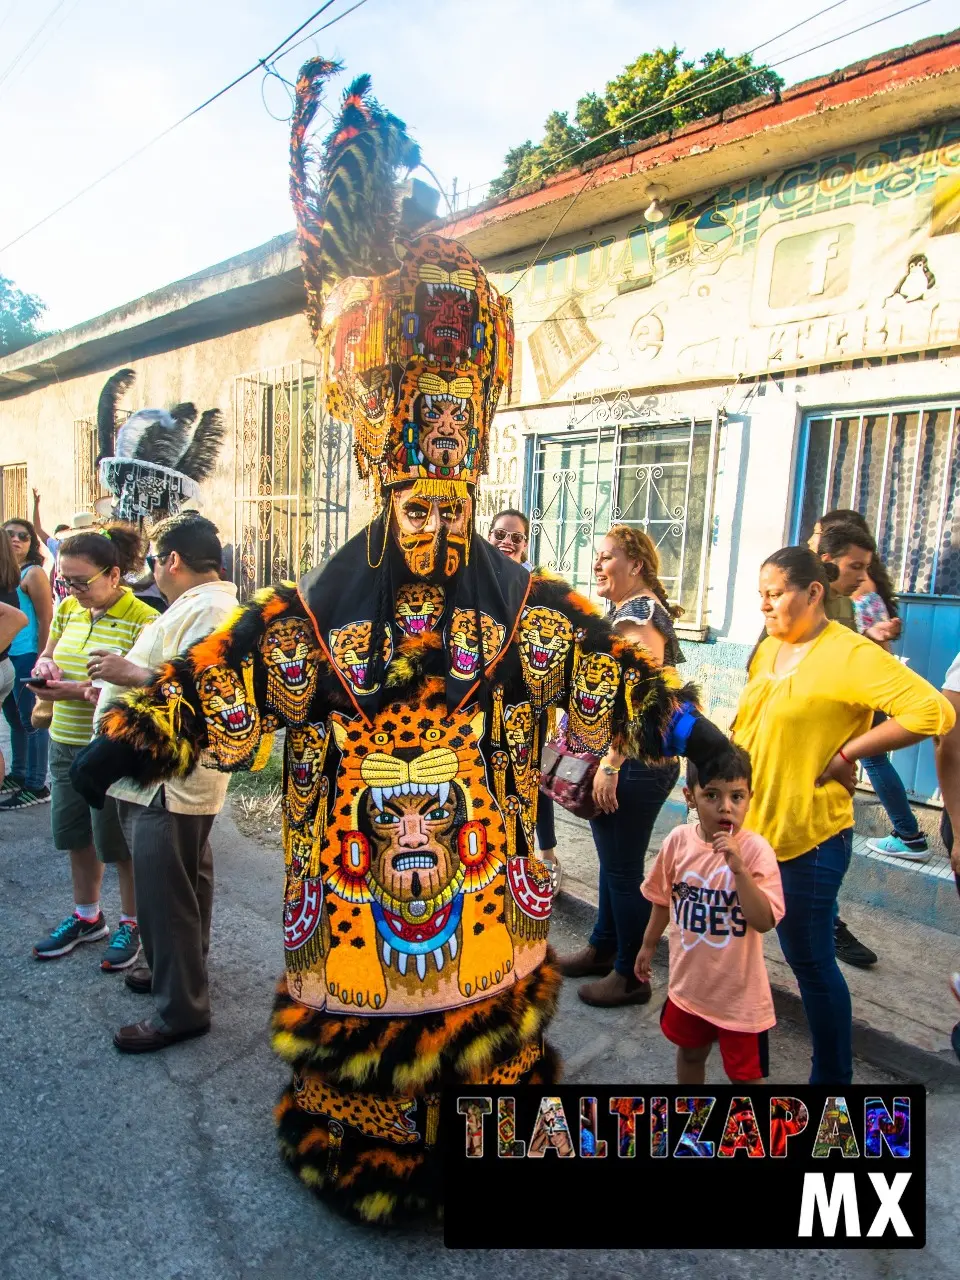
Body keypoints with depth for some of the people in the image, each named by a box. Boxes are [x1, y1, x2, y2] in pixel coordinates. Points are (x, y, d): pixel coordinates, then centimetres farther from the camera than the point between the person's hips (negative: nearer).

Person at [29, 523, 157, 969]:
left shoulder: (142, 621, -18)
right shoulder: (68, 609, 4)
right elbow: (47, 654, 17)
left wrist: (79, 690, -28)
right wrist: (44, 665, -6)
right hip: (66, 742, 7)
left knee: (118, 843, 7)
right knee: (75, 835, 19)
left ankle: (130, 924, 29)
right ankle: (86, 916, 41)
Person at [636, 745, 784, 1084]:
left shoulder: (755, 849, -21)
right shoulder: (678, 841, -11)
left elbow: (765, 921, -25)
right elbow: (664, 898, 5)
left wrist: (738, 868, -35)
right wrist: (649, 944, 14)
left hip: (739, 990, -4)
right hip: (689, 980, 4)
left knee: (745, 1071, 15)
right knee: (690, 1053, 27)